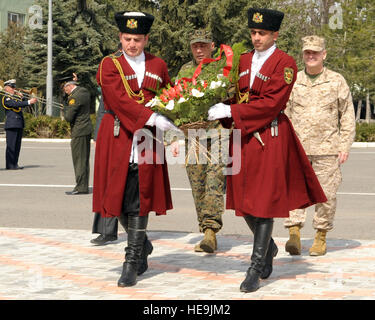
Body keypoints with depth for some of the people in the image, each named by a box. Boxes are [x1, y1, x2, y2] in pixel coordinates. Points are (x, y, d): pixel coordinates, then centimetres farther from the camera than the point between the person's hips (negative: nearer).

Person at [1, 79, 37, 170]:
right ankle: (9, 165, -5)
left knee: (17, 145, 9)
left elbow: (23, 103, 17)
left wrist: (21, 97, 0)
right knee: (11, 145, -7)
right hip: (11, 124, -8)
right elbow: (15, 104, -22)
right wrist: (29, 102, -28)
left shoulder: (16, 97, 20)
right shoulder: (5, 98, -7)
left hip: (19, 124, 8)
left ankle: (15, 164, 14)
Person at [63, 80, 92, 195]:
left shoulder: (75, 97, -18)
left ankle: (81, 187, -4)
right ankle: (83, 186, 18)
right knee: (84, 160, 13)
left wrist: (65, 109, 0)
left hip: (79, 132, -10)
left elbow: (68, 117, -19)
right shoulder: (84, 91, 10)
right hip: (87, 129, 10)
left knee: (79, 159, -5)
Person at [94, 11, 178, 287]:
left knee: (139, 199, -4)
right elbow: (121, 100, -13)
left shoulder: (158, 65, 10)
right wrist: (153, 119, -23)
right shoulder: (110, 65, 0)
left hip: (147, 140, 1)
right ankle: (143, 245, 27)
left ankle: (133, 261, 2)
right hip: (118, 138, -1)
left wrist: (171, 123, -2)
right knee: (118, 196, 3)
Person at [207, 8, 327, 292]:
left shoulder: (285, 63, -7)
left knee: (264, 202, -3)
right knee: (243, 200, 10)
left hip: (270, 138, -6)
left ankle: (256, 269, 3)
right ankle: (269, 247, 35)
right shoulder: (243, 61, 12)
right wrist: (219, 110, -6)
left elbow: (271, 103, -16)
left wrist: (231, 112, -20)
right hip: (243, 137, 6)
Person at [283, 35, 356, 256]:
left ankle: (321, 238, 11)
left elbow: (348, 116, 6)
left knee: (325, 194, 1)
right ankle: (294, 234, -12)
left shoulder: (337, 81, 6)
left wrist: (345, 146, -1)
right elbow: (285, 114, 15)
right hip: (298, 147, 1)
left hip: (327, 148, -1)